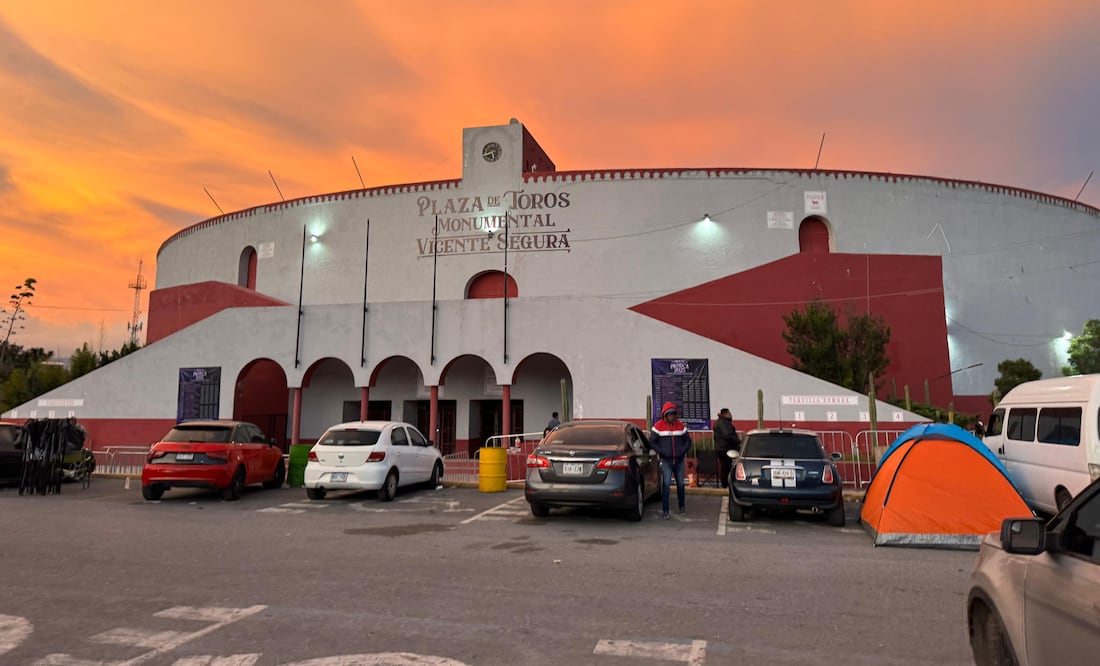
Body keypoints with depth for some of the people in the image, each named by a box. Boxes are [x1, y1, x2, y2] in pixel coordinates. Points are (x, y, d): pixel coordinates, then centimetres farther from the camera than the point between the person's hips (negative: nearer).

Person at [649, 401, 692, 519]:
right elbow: (652, 442, -1)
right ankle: (665, 511, -5)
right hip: (666, 461, -3)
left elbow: (688, 440, 14)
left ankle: (682, 507, 29)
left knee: (680, 484, 12)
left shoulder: (680, 425, 8)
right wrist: (661, 451, -11)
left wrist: (683, 450, -2)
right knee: (666, 485, -10)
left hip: (679, 460, 3)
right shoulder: (658, 426, -3)